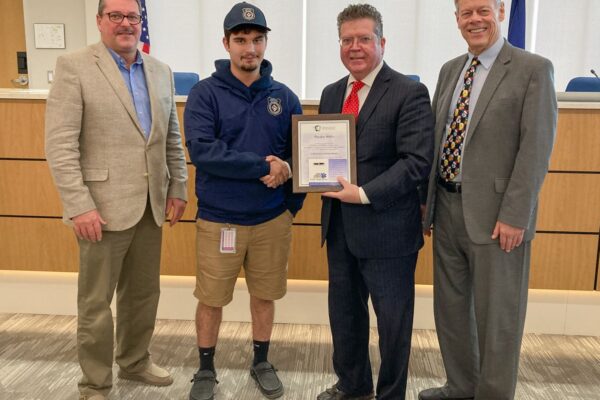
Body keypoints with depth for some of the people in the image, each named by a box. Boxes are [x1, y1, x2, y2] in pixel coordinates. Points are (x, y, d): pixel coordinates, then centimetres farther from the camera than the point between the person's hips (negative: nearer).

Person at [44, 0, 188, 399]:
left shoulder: (161, 71, 10)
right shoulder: (74, 66, -7)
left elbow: (172, 139, 14)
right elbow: (60, 144, -12)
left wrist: (178, 188, 9)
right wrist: (79, 205, -17)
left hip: (150, 205, 5)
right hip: (102, 206, -5)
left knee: (143, 293, 17)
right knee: (96, 301, 7)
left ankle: (135, 361, 38)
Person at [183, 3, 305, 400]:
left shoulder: (284, 97, 2)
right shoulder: (205, 93, -7)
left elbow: (299, 154, 7)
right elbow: (201, 150, -20)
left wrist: (292, 204, 0)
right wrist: (262, 166, -22)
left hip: (273, 219, 3)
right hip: (219, 219, -2)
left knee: (265, 295, 15)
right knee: (211, 299, 9)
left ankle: (262, 362, 36)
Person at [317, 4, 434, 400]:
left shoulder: (409, 93, -10)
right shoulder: (332, 93, 12)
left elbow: (418, 161, -18)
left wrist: (365, 194, -23)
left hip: (386, 228, -6)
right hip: (340, 225, 7)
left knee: (392, 319, 9)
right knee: (344, 312, 19)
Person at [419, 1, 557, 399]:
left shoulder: (533, 69, -7)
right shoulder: (450, 70, 12)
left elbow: (537, 147, -13)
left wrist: (514, 216, -18)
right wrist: (427, 200, 8)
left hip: (494, 213, -6)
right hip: (447, 208, 7)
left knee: (496, 315, 6)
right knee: (451, 306, 17)